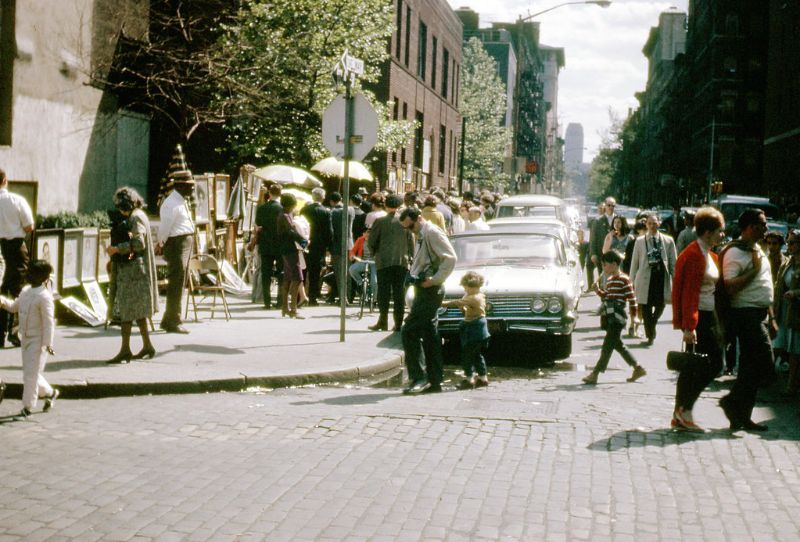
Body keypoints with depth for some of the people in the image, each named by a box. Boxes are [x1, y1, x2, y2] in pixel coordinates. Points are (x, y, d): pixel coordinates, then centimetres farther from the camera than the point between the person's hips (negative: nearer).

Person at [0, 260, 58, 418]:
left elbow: (49, 322, -17)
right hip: (26, 339, 8)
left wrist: (48, 344, -19)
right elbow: (14, 307, 22)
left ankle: (27, 407, 3)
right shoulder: (25, 292, 7)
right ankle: (50, 393, 35)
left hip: (39, 341, -8)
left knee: (31, 374, -5)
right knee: (30, 373, 16)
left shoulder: (44, 297, -17)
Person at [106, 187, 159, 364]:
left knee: (127, 309, -8)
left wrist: (117, 248, -18)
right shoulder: (138, 216, 16)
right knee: (137, 311, 14)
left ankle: (125, 350, -8)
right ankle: (147, 346, 18)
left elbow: (139, 243, -24)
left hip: (133, 270, -10)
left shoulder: (136, 218, -14)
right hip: (132, 269, 10)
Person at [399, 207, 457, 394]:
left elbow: (451, 258, -21)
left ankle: (418, 377, -11)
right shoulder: (421, 236, 18)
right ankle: (434, 380, 15)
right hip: (425, 291, 10)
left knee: (409, 331, -12)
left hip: (430, 291, -10)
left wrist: (434, 280, -21)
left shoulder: (432, 233, -12)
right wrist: (414, 276, 10)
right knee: (430, 334, 11)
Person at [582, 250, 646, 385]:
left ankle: (595, 374, -10)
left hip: (618, 317, -9)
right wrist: (598, 290, 5)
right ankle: (638, 368, 23)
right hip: (610, 317, 10)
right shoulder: (609, 279, 15)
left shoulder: (624, 279, -11)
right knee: (617, 344, 14)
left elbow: (631, 298, -12)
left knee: (608, 345, -8)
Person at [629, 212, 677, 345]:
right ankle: (650, 335, 12)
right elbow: (634, 263, 8)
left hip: (662, 278, 1)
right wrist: (632, 281, 6)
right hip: (645, 279, 0)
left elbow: (674, 262, 7)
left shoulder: (668, 241, 5)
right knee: (646, 308, -1)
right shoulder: (640, 241, 5)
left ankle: (651, 332, 28)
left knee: (660, 306, 2)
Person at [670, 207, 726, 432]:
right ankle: (685, 410, -4)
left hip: (706, 317, 10)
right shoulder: (695, 255, -16)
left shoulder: (708, 254, 16)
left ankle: (679, 415, 13)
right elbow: (689, 293, -21)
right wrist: (689, 326, -24)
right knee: (714, 363, -8)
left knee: (691, 366, 9)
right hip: (699, 318, -10)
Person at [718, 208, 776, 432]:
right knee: (764, 365, -13)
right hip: (746, 315, -9)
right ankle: (733, 402, -1)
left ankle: (741, 416, 16)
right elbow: (730, 287, -22)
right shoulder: (735, 253, -12)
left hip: (759, 315, 9)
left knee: (751, 367, 10)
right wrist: (754, 269, -17)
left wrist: (771, 317, 22)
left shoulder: (758, 251, 18)